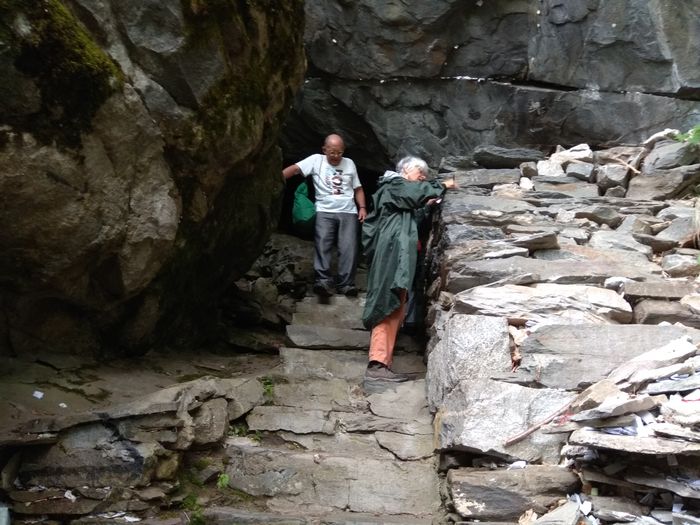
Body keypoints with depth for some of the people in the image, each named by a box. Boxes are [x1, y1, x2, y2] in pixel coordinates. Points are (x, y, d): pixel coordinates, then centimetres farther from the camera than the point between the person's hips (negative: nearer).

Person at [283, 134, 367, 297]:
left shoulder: (349, 163, 16)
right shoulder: (316, 160, 5)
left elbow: (358, 188, 21)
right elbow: (295, 168, -8)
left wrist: (362, 207, 7)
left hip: (348, 212, 2)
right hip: (325, 211, -2)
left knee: (349, 247, -9)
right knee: (322, 244, -19)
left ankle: (346, 283, -7)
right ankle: (323, 281, -23)